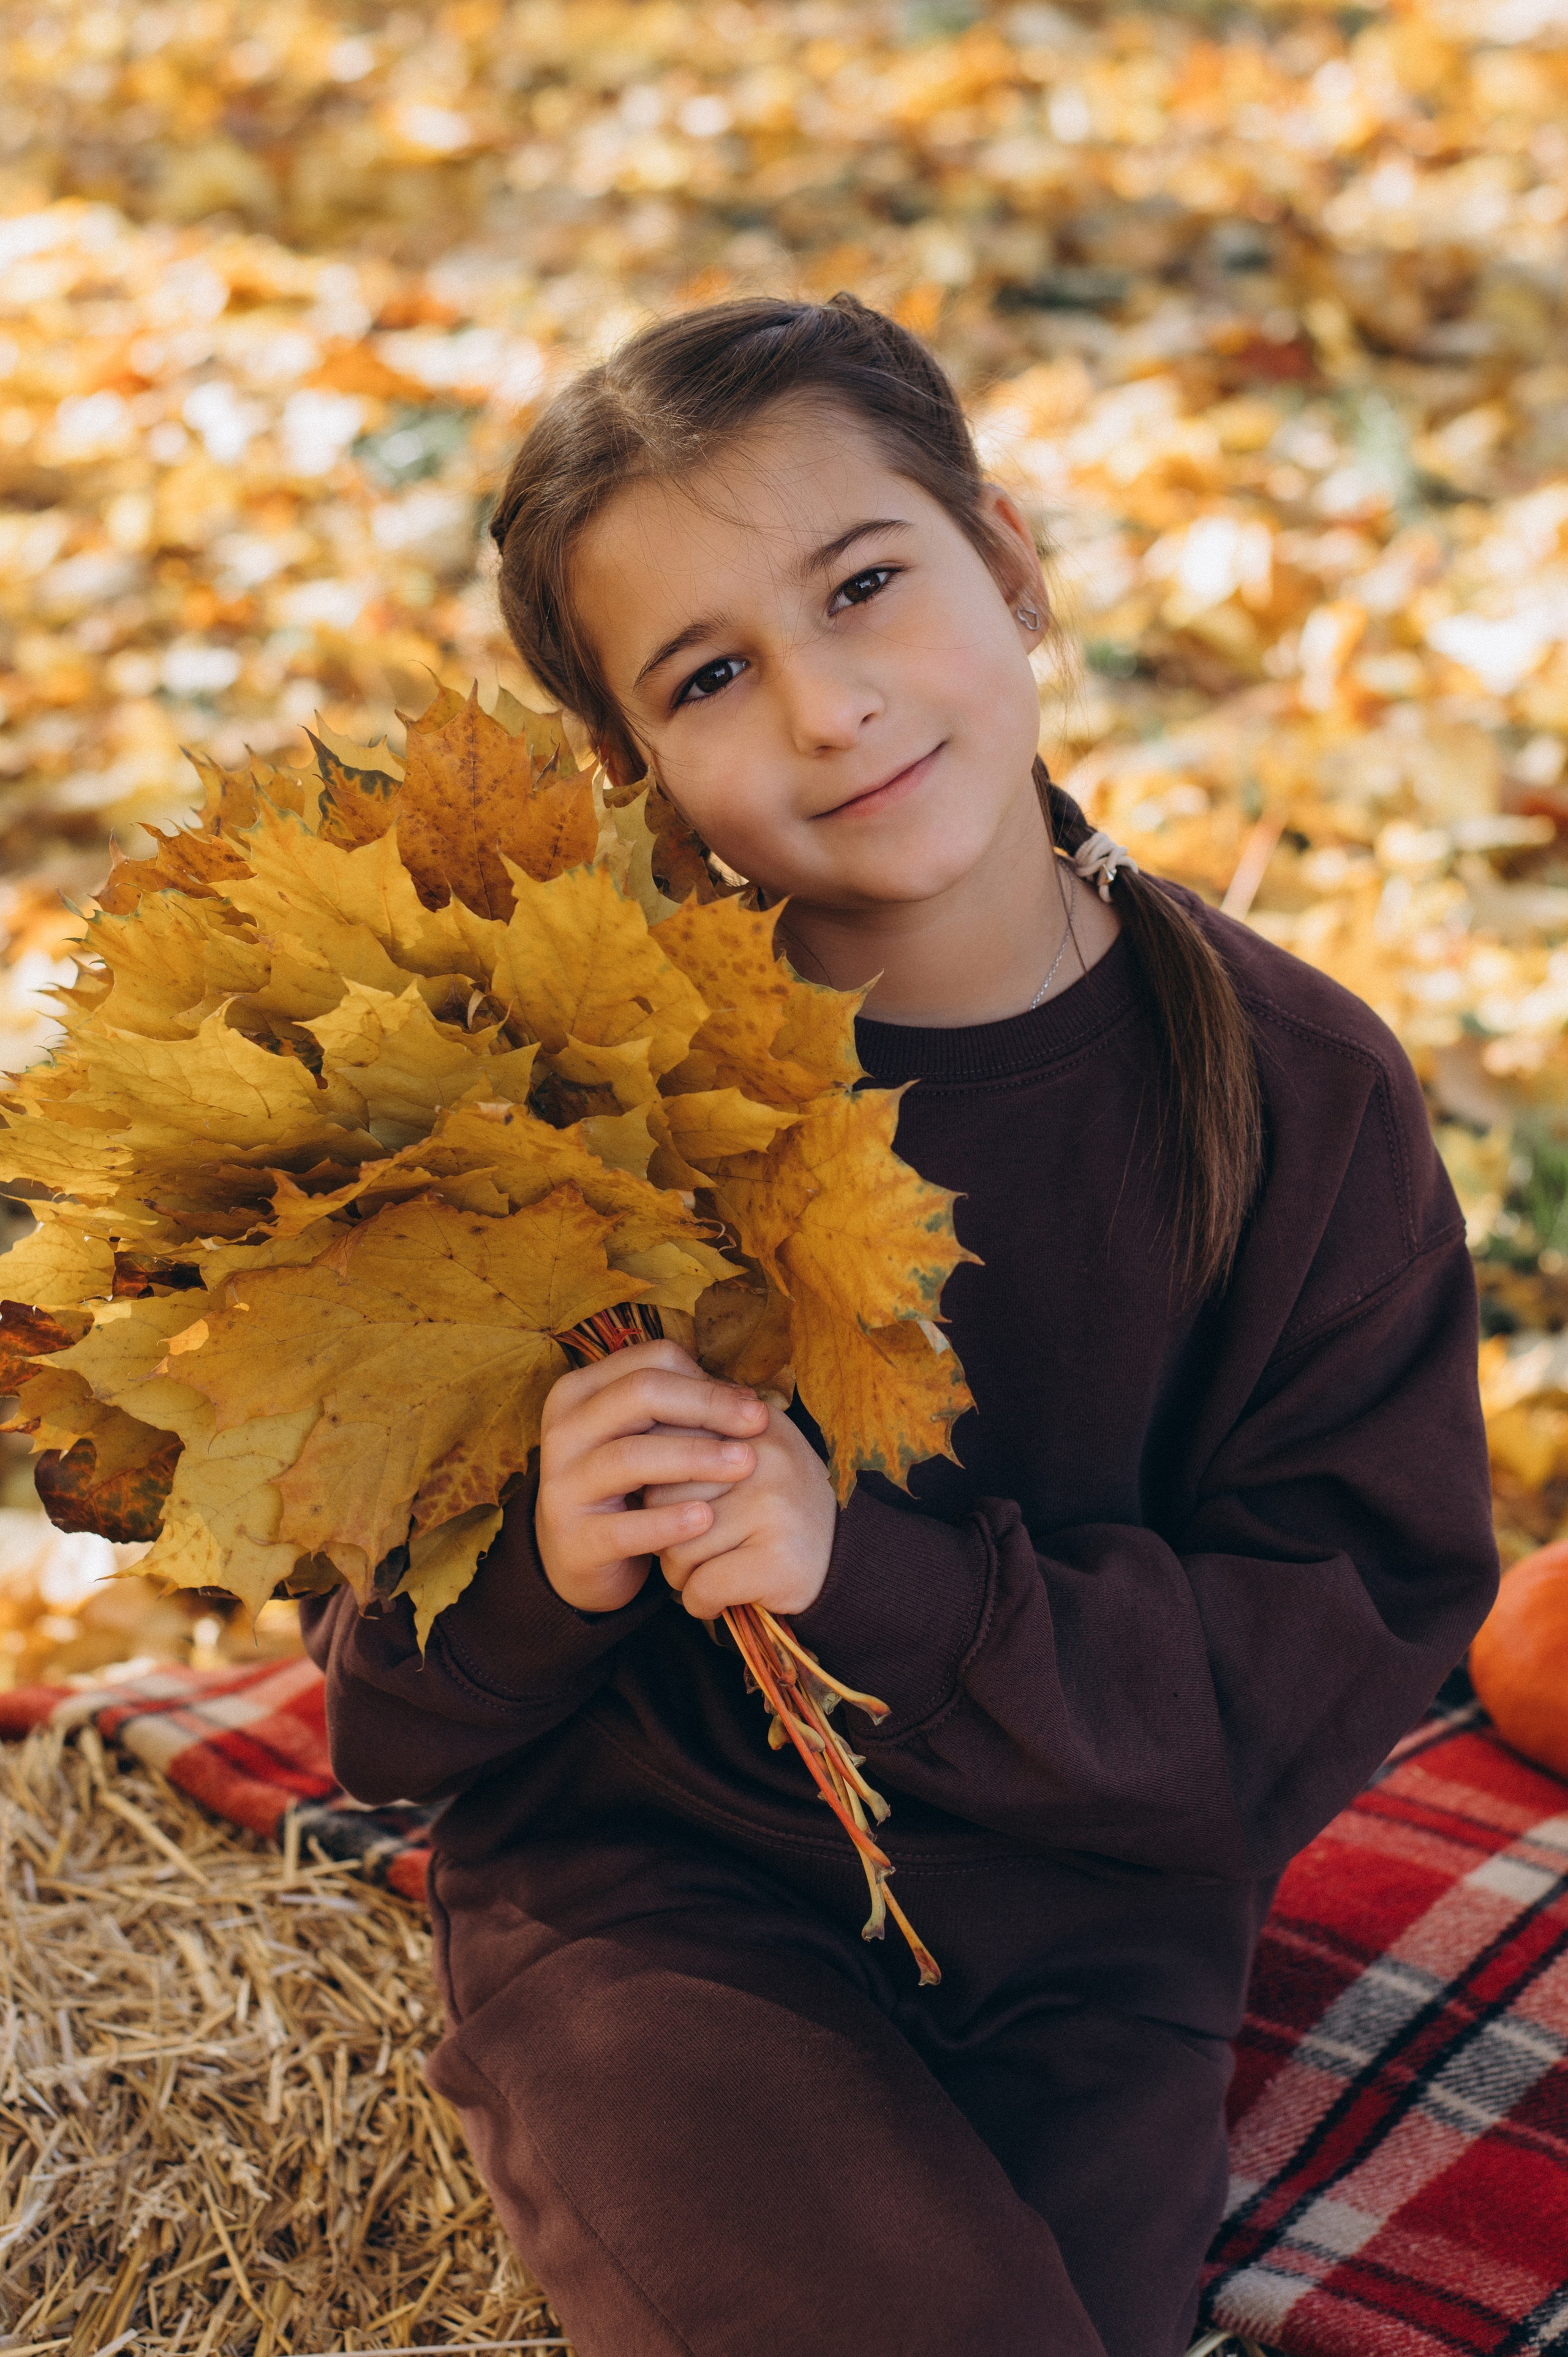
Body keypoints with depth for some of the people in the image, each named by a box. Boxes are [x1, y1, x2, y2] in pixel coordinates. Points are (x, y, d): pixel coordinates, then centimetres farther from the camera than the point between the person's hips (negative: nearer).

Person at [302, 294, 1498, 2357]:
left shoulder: (1295, 1088, -10)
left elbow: (1361, 1630, -11)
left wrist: (873, 1581, -24)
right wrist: (540, 1566, -28)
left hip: (1083, 1903, 2)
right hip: (644, 1871, -2)